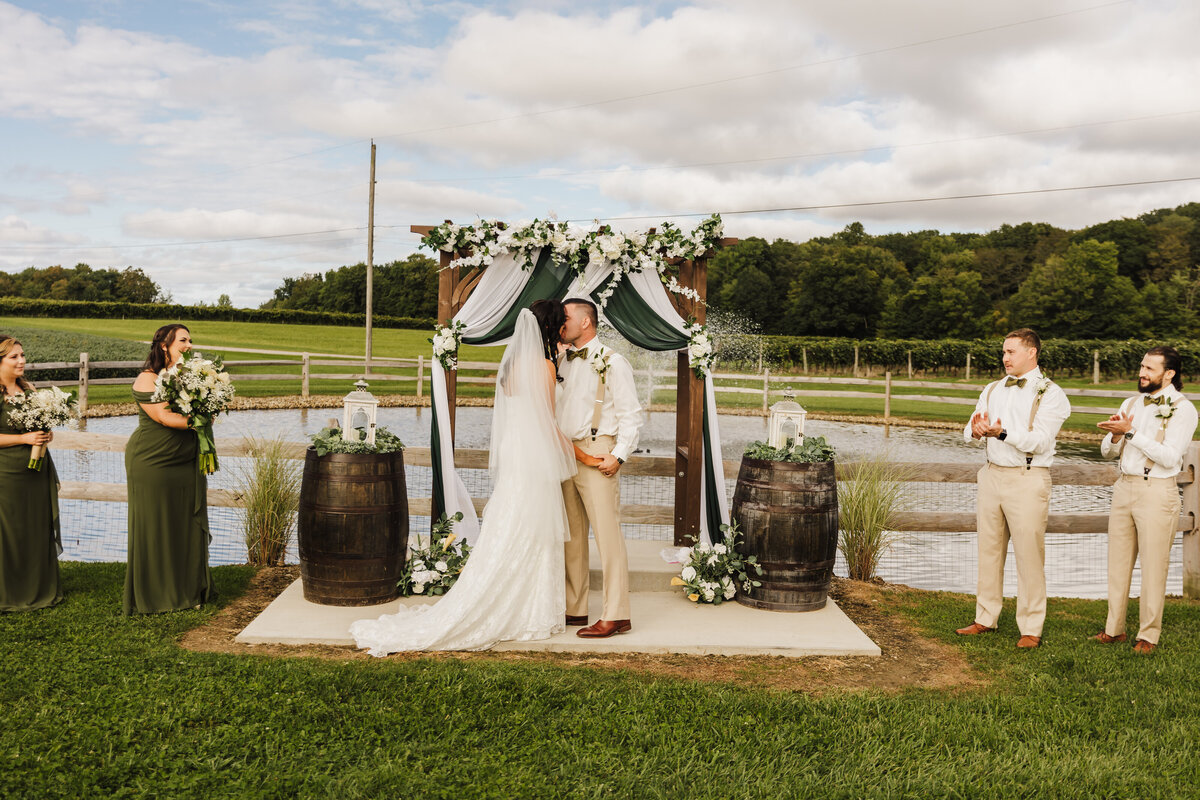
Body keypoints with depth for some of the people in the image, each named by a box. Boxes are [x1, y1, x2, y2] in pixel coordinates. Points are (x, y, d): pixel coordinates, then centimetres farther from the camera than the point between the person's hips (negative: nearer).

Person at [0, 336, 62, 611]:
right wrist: (25, 438, -19)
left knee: (38, 529, 12)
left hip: (38, 471, 7)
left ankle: (40, 589, 23)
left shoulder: (28, 389, 12)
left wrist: (46, 434, 8)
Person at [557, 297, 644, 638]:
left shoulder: (612, 363, -4)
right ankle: (574, 609, 18)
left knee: (607, 533, -7)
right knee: (571, 534, 10)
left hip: (597, 454, -7)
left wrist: (618, 455, -14)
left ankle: (616, 615, -4)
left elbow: (631, 415, -6)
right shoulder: (562, 361, 15)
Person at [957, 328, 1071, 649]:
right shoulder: (993, 390, 15)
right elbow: (971, 430, 7)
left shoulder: (1049, 393, -3)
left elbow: (1039, 441, -14)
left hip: (1028, 479, -5)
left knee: (1029, 555, -2)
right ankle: (985, 618, 19)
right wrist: (976, 430, -17)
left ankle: (1031, 629, 6)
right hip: (992, 474, 5)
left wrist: (1002, 433, -28)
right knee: (989, 550, 9)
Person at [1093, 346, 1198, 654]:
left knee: (1153, 568, 0)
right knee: (1118, 563, 9)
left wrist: (1130, 432, -20)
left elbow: (1170, 457, -18)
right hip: (1124, 487, 6)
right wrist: (1115, 435, -8)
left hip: (1157, 492, -6)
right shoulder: (1131, 404, 13)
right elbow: (1108, 452, 14)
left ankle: (1148, 635, 11)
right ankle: (1114, 629, 18)